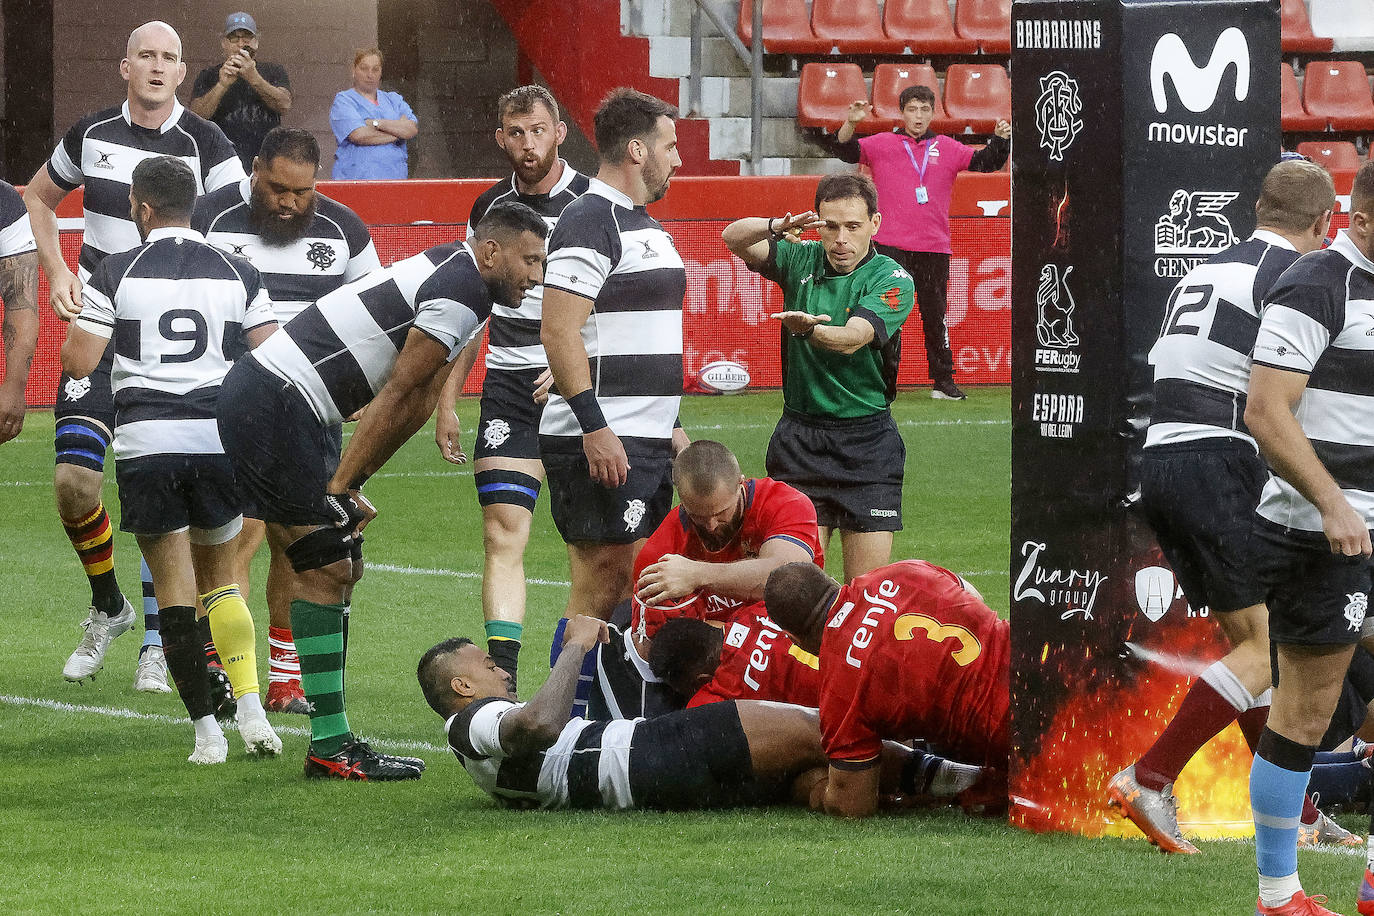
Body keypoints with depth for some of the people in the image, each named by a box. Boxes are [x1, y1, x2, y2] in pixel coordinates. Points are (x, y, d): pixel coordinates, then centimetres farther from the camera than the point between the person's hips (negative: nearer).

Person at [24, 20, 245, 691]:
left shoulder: (205, 145, -4)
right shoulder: (92, 135, 5)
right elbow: (38, 198, 21)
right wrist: (57, 271, 6)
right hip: (100, 330, 2)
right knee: (74, 481, -9)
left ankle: (156, 643, 8)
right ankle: (107, 608, 17)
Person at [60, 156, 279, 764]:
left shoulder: (115, 274, -1)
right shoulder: (237, 274, 7)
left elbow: (78, 363, -3)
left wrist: (77, 317, 16)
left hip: (145, 441, -3)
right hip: (219, 437, 3)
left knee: (174, 585, 3)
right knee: (219, 577, 18)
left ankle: (206, 730, 0)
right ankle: (250, 707, 3)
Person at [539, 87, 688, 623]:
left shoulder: (647, 226, 20)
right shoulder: (589, 222, -11)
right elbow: (559, 333, -19)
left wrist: (671, 425, 25)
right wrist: (595, 428, -23)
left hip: (647, 439, 10)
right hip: (600, 441, -10)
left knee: (636, 586, 9)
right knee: (601, 586, -11)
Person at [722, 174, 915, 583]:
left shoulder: (892, 280, -7)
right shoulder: (802, 260, 5)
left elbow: (851, 339, -22)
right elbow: (734, 238, -4)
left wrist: (809, 329, -44)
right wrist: (777, 227, -25)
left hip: (866, 441, -2)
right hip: (799, 438, 2)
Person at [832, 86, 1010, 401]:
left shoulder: (947, 149, 12)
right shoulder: (881, 145, 6)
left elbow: (986, 161, 9)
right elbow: (847, 150, -5)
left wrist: (1000, 139, -11)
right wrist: (851, 123, -24)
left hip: (934, 246, 2)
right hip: (891, 245, -2)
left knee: (935, 316, 8)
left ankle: (943, 383, 15)